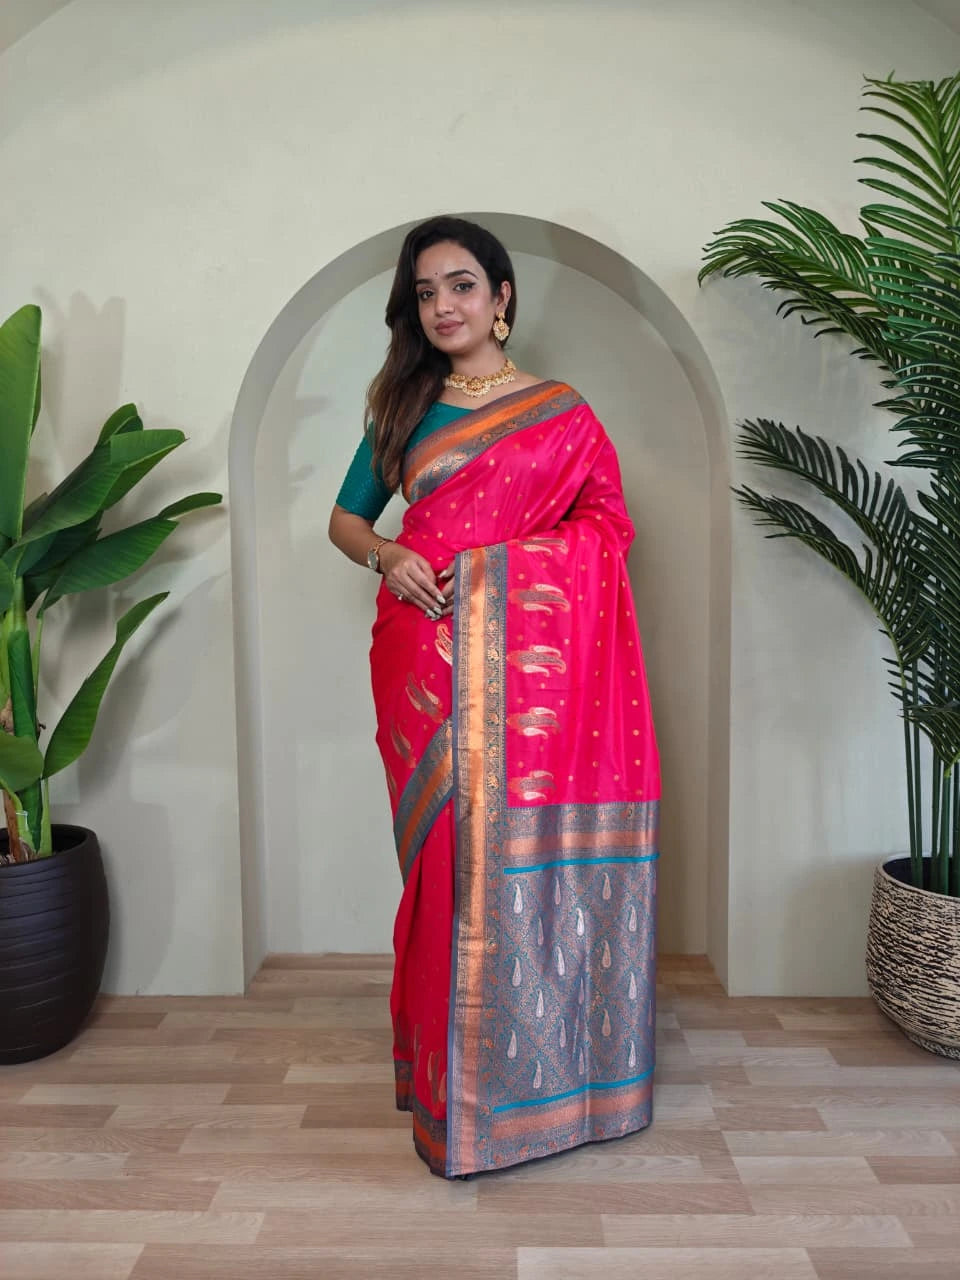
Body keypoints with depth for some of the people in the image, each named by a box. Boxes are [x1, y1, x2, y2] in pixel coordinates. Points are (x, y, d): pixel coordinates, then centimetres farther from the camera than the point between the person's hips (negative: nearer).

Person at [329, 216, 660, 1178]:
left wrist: (496, 557, -11)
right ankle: (450, 1079, 21)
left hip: (524, 658, -2)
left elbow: (607, 527, 2)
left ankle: (527, 1070, 19)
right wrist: (387, 556, -5)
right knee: (441, 850, 4)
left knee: (519, 851, 0)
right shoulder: (404, 407, 14)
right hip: (425, 655, 2)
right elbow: (345, 517, 17)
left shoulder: (561, 414, 7)